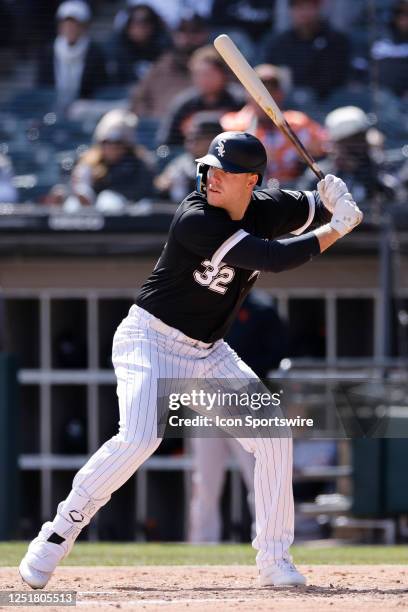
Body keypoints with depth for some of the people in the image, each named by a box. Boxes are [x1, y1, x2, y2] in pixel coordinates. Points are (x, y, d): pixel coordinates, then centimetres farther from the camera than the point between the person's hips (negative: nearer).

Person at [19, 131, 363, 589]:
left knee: (273, 437, -2)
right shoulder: (195, 220, -24)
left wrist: (334, 199, -8)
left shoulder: (266, 210, -2)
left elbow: (314, 209, 17)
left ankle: (274, 559, 8)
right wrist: (337, 229, -19)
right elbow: (275, 259, -29)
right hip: (150, 340, -7)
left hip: (207, 353, 7)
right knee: (138, 439, -27)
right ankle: (56, 537, -16)